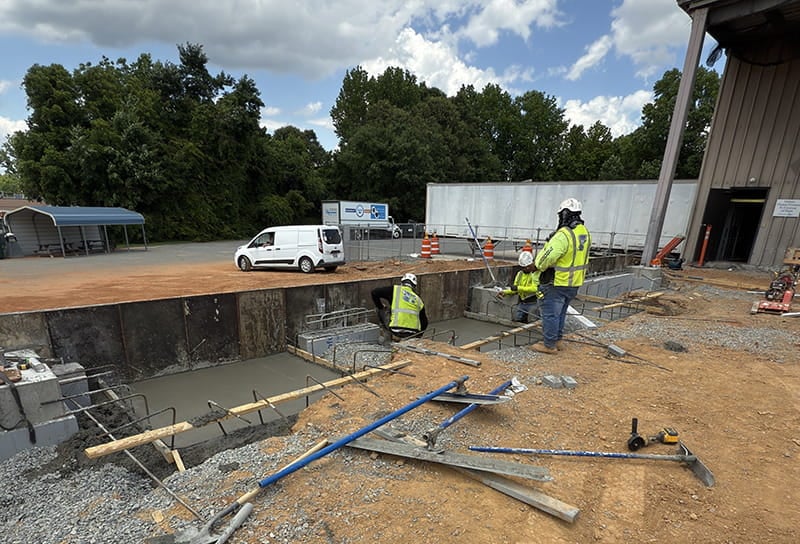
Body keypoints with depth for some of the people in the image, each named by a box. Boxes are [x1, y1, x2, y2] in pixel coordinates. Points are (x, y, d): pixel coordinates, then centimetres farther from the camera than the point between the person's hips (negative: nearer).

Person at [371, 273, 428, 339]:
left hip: (396, 331, -3)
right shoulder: (418, 299, 15)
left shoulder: (395, 289, 6)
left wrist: (380, 307, 21)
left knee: (382, 310, 19)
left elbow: (374, 292, 8)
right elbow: (424, 324, 19)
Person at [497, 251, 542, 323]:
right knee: (517, 320, 3)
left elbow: (535, 288, -21)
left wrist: (518, 288, -23)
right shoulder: (520, 273, 14)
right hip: (522, 303, 7)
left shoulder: (538, 272, -10)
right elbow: (515, 290, 19)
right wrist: (504, 292, 2)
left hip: (534, 302, -7)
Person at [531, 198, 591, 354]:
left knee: (550, 314, 4)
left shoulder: (563, 235, -24)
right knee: (560, 313, 21)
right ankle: (558, 340, 33)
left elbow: (544, 260, -28)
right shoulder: (585, 233, 5)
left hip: (557, 283, -9)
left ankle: (549, 345, 13)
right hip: (574, 283, 9)